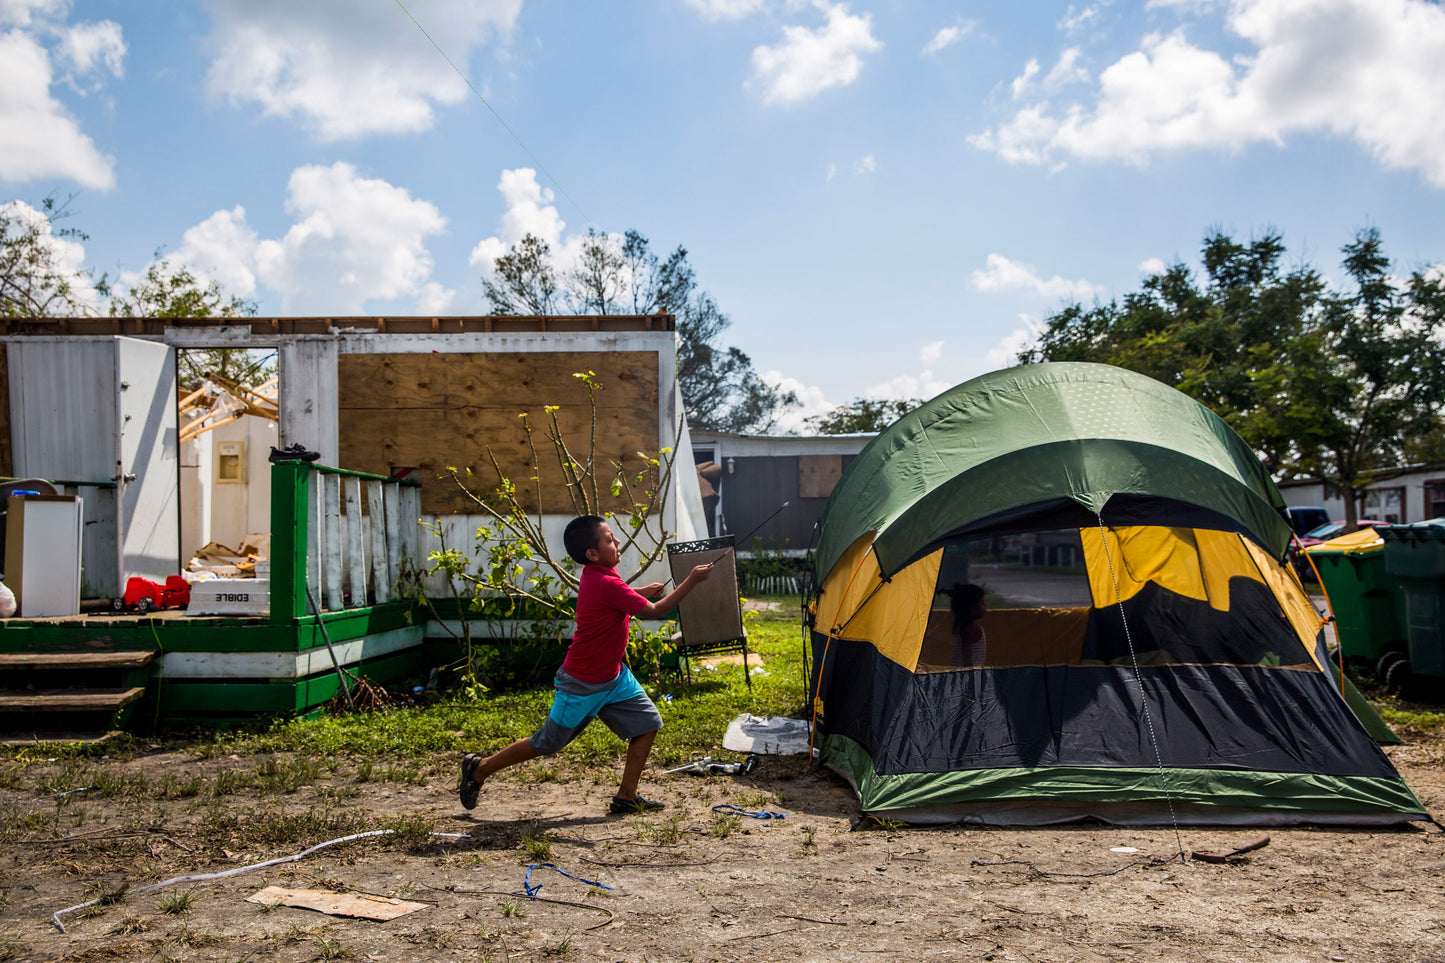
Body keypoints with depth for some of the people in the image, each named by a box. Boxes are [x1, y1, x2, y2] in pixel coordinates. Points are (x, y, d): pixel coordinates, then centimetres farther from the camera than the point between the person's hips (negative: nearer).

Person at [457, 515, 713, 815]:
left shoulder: (596, 574, -1)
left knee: (648, 723, 4)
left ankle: (626, 796, 13)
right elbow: (654, 611, -26)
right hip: (582, 686, -9)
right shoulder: (606, 584, -29)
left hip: (613, 677, 9)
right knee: (547, 743, 6)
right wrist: (691, 581, -22)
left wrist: (640, 593, 7)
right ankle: (479, 768, 24)